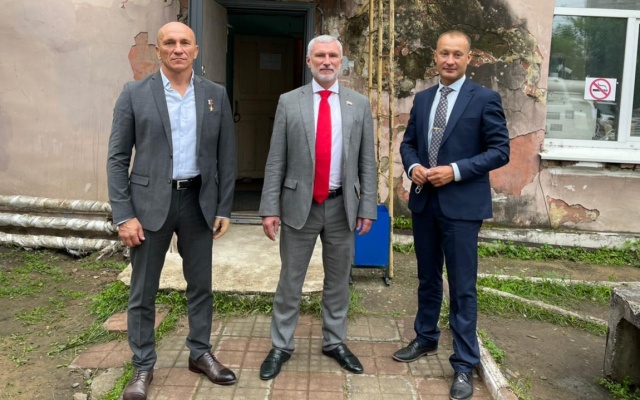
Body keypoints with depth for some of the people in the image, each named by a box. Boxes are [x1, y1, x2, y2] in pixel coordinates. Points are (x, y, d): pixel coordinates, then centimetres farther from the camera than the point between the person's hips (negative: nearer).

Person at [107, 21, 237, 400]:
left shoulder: (216, 95, 4)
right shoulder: (135, 93, -2)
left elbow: (227, 156, 7)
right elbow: (118, 158, -3)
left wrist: (224, 208, 3)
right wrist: (123, 215, -9)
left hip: (198, 201, 2)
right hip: (151, 202, -2)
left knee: (201, 285, 13)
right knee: (143, 291, 6)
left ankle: (200, 353, 31)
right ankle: (143, 366, 22)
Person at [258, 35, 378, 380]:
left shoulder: (359, 105, 4)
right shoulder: (289, 102, 0)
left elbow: (367, 162, 4)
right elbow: (276, 161, -2)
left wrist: (367, 207, -1)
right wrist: (270, 208, -7)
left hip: (342, 206, 2)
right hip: (299, 204, -1)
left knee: (338, 280, 13)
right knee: (290, 280, 8)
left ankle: (334, 342, 30)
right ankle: (281, 346, 23)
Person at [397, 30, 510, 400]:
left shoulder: (485, 99, -6)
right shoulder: (422, 99, 10)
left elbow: (500, 150, -9)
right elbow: (408, 142, 15)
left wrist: (455, 171, -18)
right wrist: (413, 167, -6)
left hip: (462, 204, -5)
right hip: (423, 201, 5)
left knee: (463, 287, 0)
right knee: (427, 279, 19)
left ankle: (464, 364, 11)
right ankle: (426, 338, 37)